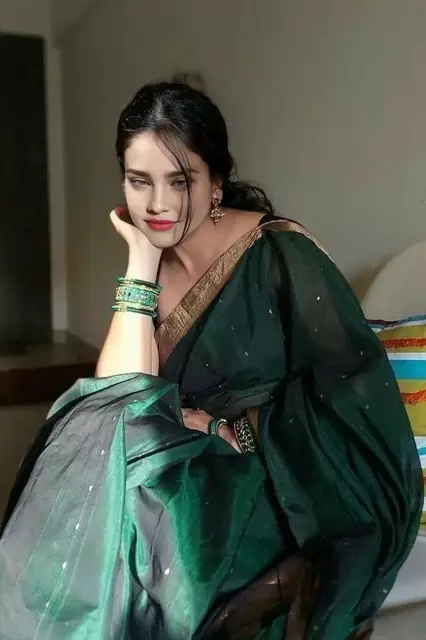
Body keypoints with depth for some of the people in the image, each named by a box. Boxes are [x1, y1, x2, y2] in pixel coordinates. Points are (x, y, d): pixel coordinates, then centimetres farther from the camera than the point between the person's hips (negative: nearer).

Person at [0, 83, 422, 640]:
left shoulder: (282, 254, -12)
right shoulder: (156, 264, 4)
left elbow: (355, 395, -16)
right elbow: (120, 397, -9)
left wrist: (227, 428, -15)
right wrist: (141, 261, -12)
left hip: (276, 488, -4)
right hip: (196, 483, 5)